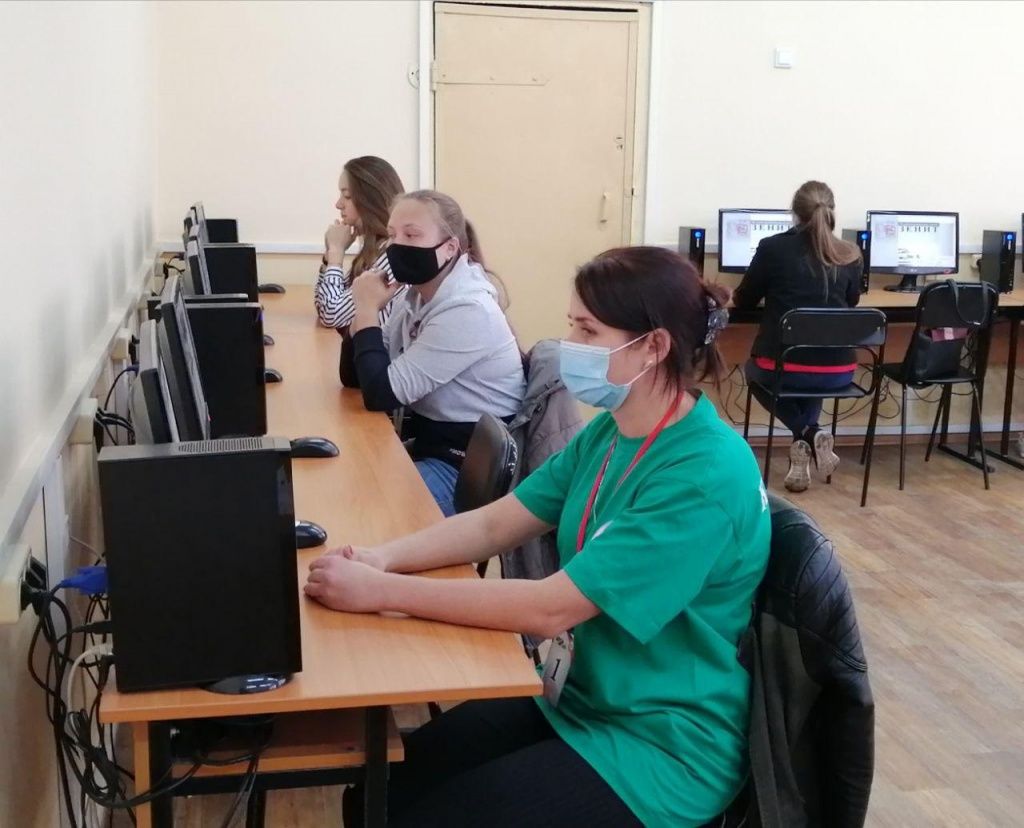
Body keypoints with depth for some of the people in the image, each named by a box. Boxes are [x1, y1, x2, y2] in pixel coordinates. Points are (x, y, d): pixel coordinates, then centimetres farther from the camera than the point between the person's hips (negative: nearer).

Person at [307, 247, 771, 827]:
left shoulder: (707, 477, -26)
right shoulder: (611, 432, 2)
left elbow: (550, 608, -30)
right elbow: (495, 523, 4)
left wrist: (379, 591, -26)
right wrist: (383, 557, -14)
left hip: (658, 749, -7)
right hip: (575, 700, 8)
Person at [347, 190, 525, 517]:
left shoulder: (468, 311, -23)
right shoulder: (416, 295, 3)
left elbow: (382, 392, -23)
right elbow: (356, 376, 4)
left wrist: (369, 309, -14)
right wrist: (366, 309, -11)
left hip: (467, 466, -8)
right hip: (424, 442, 8)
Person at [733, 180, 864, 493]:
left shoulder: (773, 247, -4)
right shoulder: (850, 255, 4)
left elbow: (743, 300, 9)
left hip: (783, 367, -3)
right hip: (839, 372, 3)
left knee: (754, 372, 33)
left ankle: (807, 435, 8)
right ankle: (809, 438, 18)